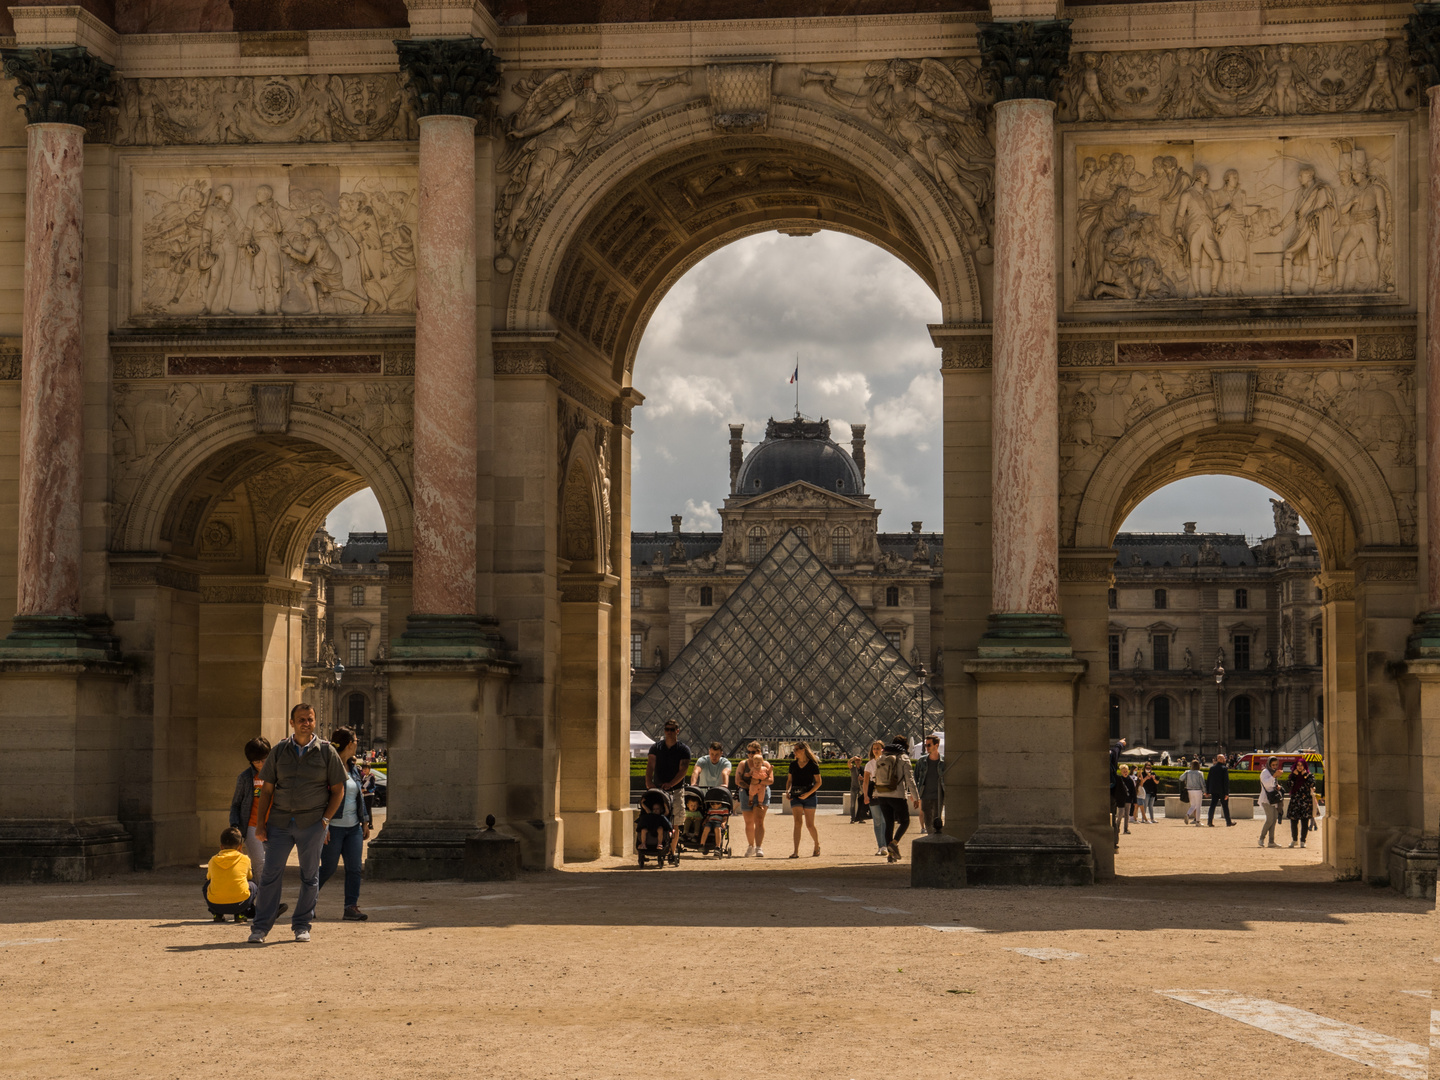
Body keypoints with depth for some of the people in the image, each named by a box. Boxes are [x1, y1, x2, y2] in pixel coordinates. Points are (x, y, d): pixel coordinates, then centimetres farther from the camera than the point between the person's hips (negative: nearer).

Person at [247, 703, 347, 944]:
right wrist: (260, 823, 2)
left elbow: (338, 790, 6)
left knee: (310, 877, 4)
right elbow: (267, 789, 9)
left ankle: (302, 925, 15)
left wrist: (325, 819, -4)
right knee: (271, 874, -4)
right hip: (280, 821, 1)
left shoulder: (326, 751, 3)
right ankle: (260, 928, -1)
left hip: (312, 823, -1)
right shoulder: (279, 751, 7)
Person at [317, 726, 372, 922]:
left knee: (354, 868, 0)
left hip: (353, 827, 7)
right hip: (334, 826, -7)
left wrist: (365, 821, 17)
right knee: (328, 868, 0)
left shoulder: (353, 769, 14)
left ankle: (351, 907, 1)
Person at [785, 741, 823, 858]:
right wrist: (787, 790, -1)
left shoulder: (813, 765, -4)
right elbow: (789, 780, 18)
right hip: (795, 796, 3)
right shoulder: (793, 765, 9)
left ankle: (817, 846, 28)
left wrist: (808, 793, -15)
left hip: (809, 796, -3)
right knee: (798, 822, -12)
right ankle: (796, 851, -18)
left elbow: (818, 782, -4)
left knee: (809, 824, 2)